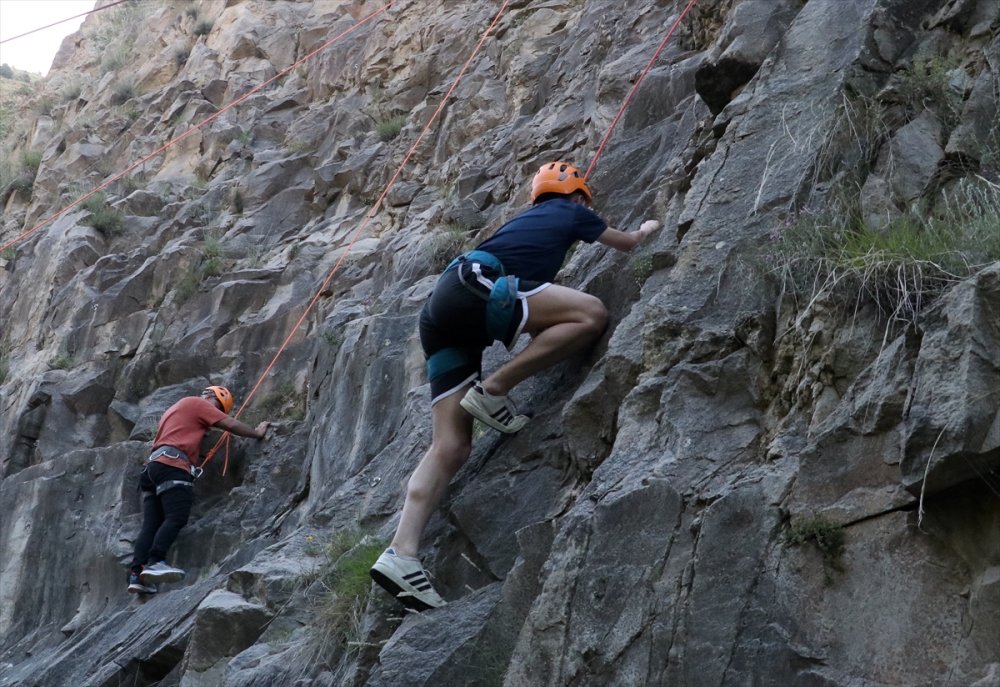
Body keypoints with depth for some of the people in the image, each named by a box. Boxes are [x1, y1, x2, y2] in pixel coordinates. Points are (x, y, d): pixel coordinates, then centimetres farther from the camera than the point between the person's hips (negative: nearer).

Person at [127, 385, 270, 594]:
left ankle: (136, 573, -14)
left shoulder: (178, 407, 37)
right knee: (177, 517, -19)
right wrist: (257, 433, 17)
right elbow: (231, 424, 7)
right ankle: (155, 563, -33)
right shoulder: (197, 403, 8)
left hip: (153, 464, 9)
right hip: (172, 464, -9)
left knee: (151, 524, -2)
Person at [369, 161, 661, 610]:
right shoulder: (571, 211, 20)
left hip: (441, 313, 8)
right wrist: (647, 229, 58)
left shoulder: (525, 218, 36)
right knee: (592, 315, -12)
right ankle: (493, 391, -11)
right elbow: (627, 244, 38)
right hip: (472, 289, -8)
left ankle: (401, 552, -16)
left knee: (451, 447, -2)